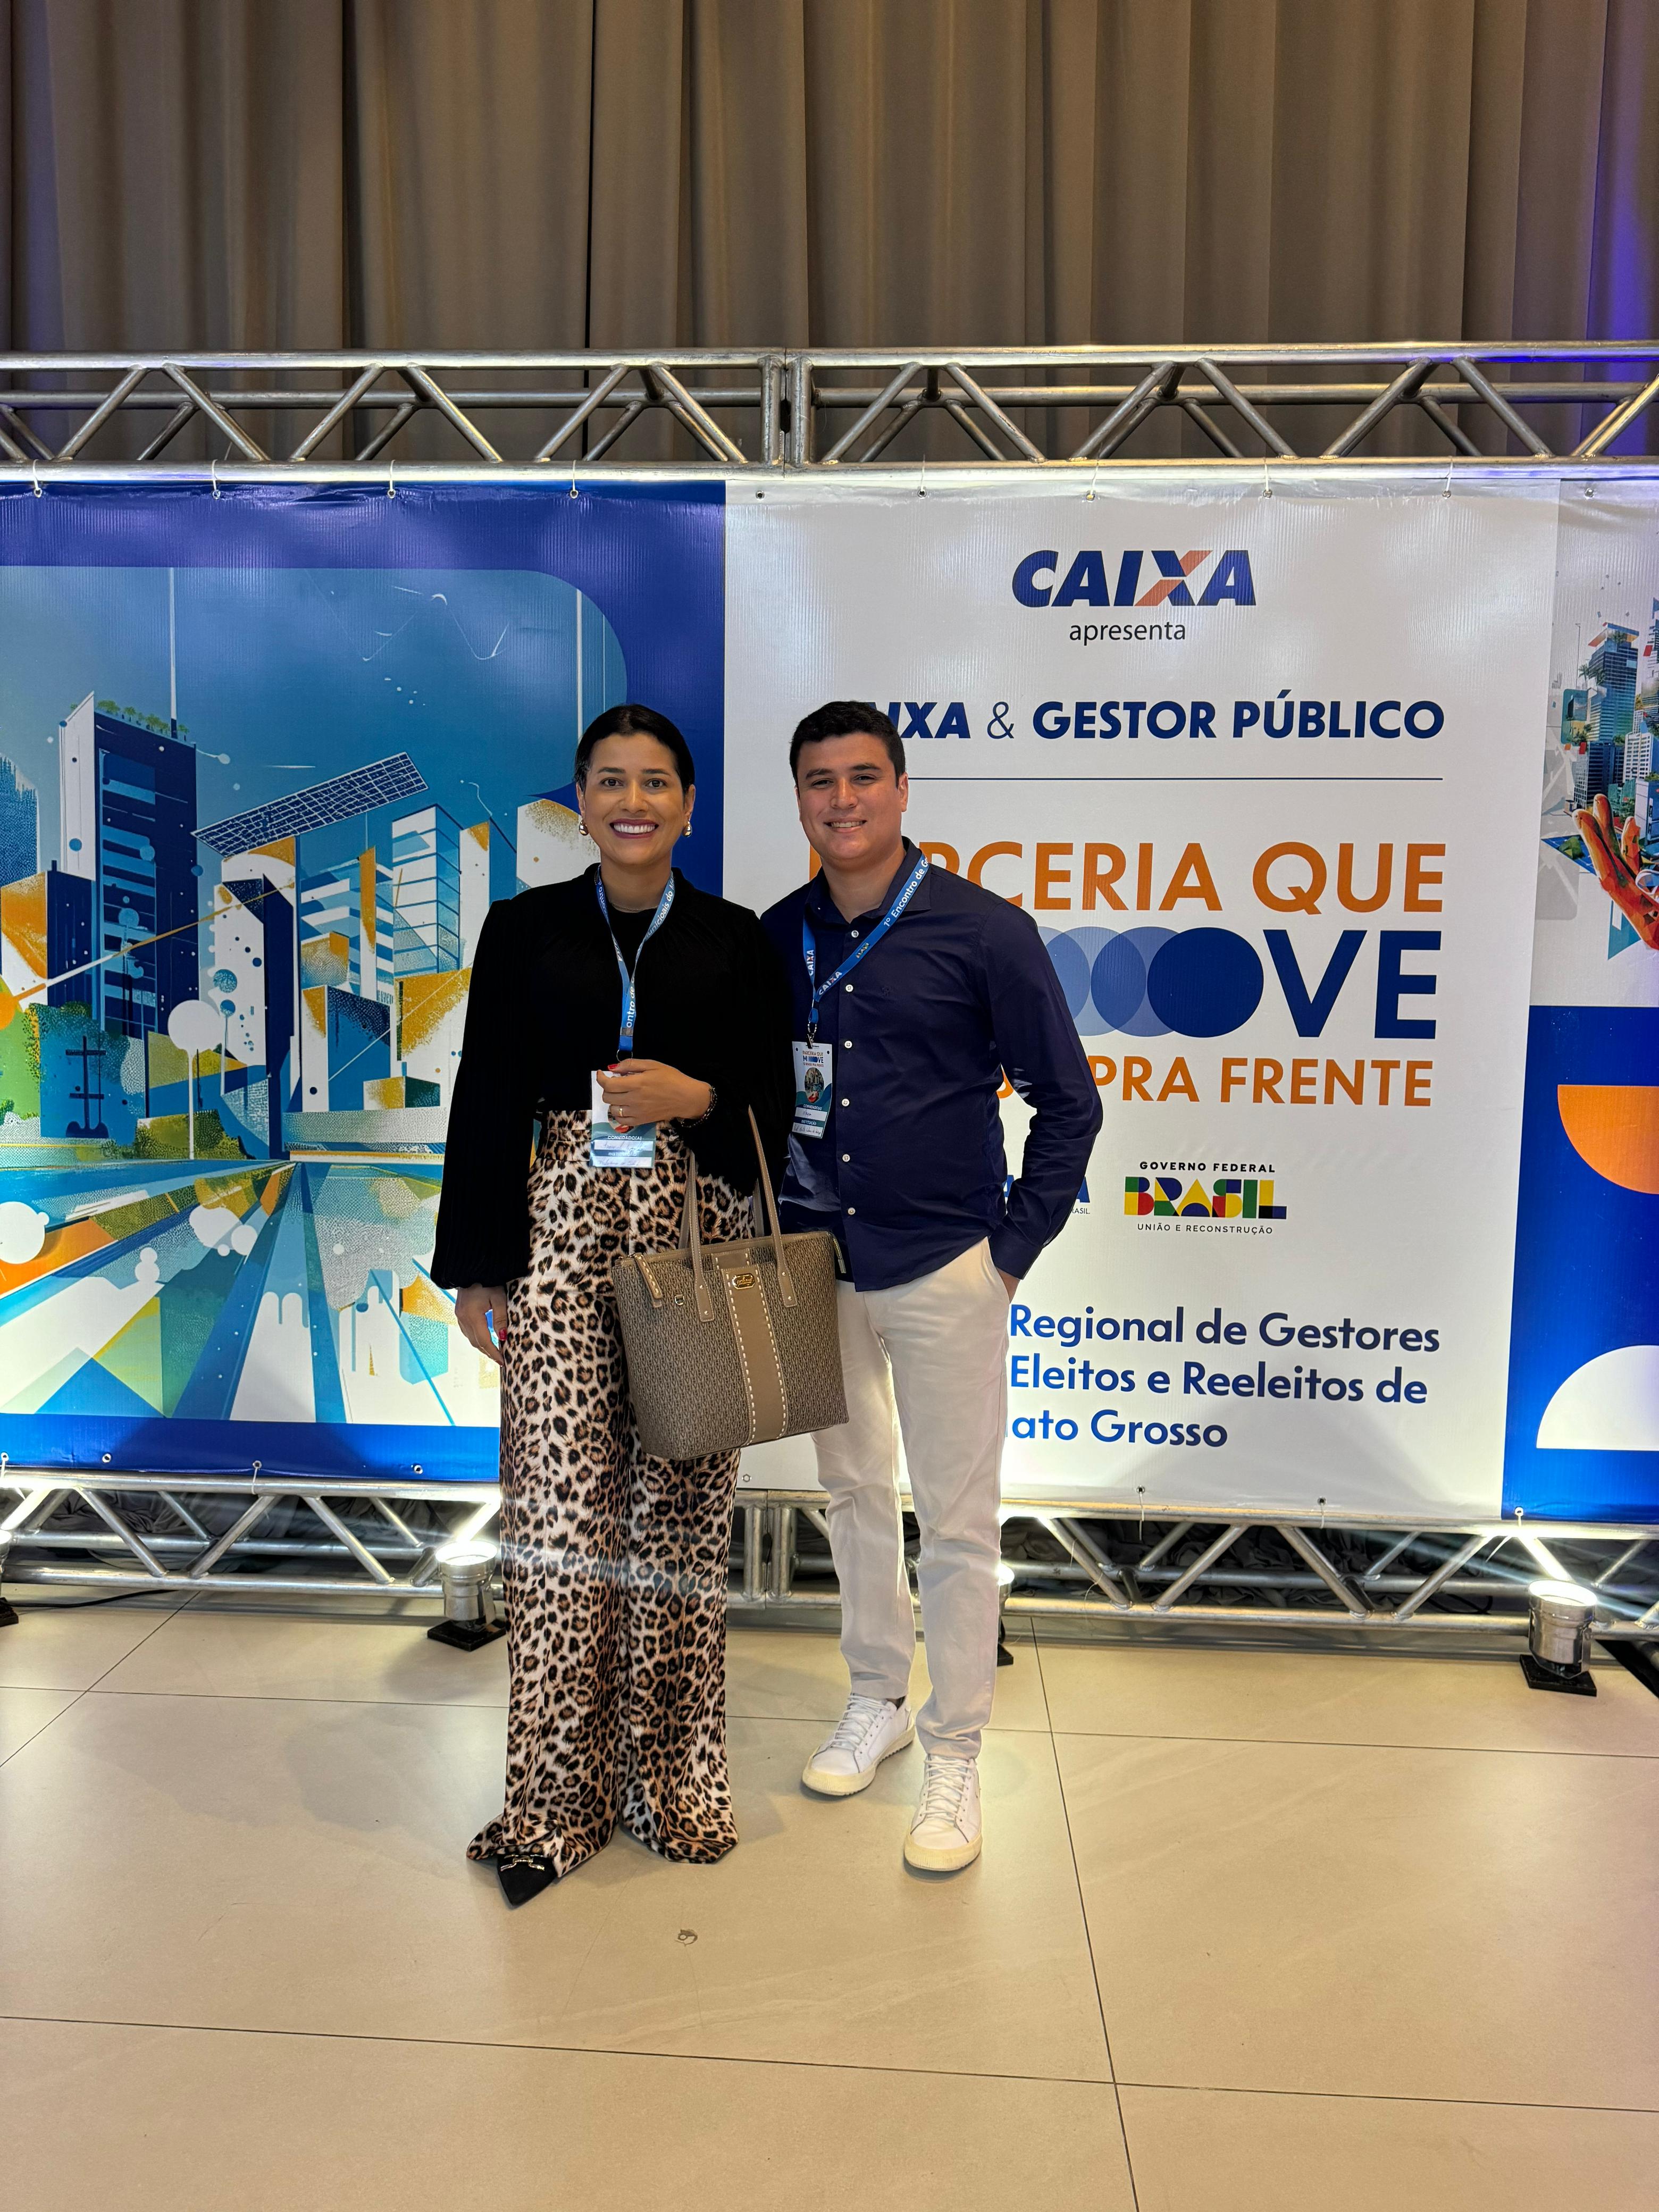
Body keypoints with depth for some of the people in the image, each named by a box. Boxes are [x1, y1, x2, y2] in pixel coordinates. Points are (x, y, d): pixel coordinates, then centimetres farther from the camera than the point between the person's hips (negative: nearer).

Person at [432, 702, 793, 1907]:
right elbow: (487, 1105, 6)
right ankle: (558, 1793, 14)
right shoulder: (526, 928, 7)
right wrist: (478, 1267, 3)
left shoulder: (735, 940, 7)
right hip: (562, 1229, 0)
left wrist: (695, 1097, -12)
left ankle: (673, 1776, 22)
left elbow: (775, 1107, 9)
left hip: (696, 1233, 0)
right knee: (560, 1499, -1)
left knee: (679, 1504, 4)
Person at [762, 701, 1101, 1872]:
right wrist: (769, 1219, 7)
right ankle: (879, 1698, 37)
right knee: (855, 1490, 18)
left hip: (942, 1268, -4)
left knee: (957, 1521, 4)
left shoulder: (984, 931, -8)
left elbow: (1069, 1102, -4)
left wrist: (1013, 1247, -7)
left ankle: (955, 1755, 21)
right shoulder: (777, 937, 4)